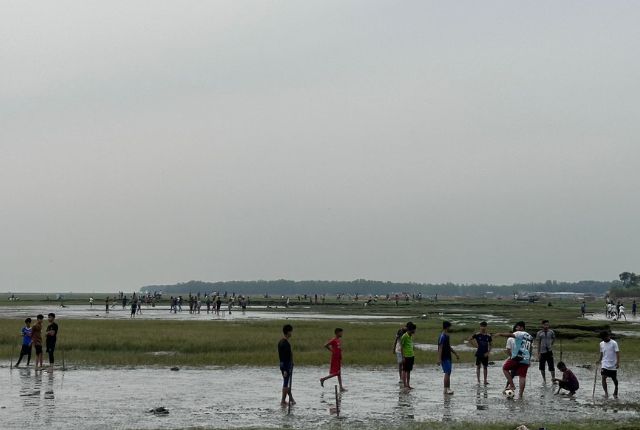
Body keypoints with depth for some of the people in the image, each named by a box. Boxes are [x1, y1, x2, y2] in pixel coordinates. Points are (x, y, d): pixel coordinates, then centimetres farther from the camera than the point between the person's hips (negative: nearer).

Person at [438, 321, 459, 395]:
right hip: (444, 358, -10)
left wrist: (455, 354, 28)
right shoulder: (442, 337, -16)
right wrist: (439, 359, -24)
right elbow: (440, 348, -20)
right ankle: (446, 389, -9)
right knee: (447, 373, -11)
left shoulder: (447, 336, 14)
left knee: (448, 373, 9)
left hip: (448, 357, 10)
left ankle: (447, 389, 12)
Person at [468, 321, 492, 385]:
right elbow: (469, 339, 2)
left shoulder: (488, 336, 2)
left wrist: (488, 352, -4)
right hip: (479, 353, -2)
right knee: (478, 366, 2)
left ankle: (485, 380, 13)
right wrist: (474, 344, -5)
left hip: (485, 354, 2)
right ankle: (478, 380, 5)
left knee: (485, 367, 7)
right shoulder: (477, 335, -5)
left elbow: (490, 345, 9)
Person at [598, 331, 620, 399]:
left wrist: (618, 362, -21)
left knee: (615, 380, 7)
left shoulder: (614, 343, -8)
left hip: (613, 365, -3)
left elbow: (617, 353, -13)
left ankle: (615, 393, 26)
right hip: (604, 364, 3)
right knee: (603, 378, -15)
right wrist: (599, 360, 17)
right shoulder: (601, 344, 7)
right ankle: (606, 392, -9)